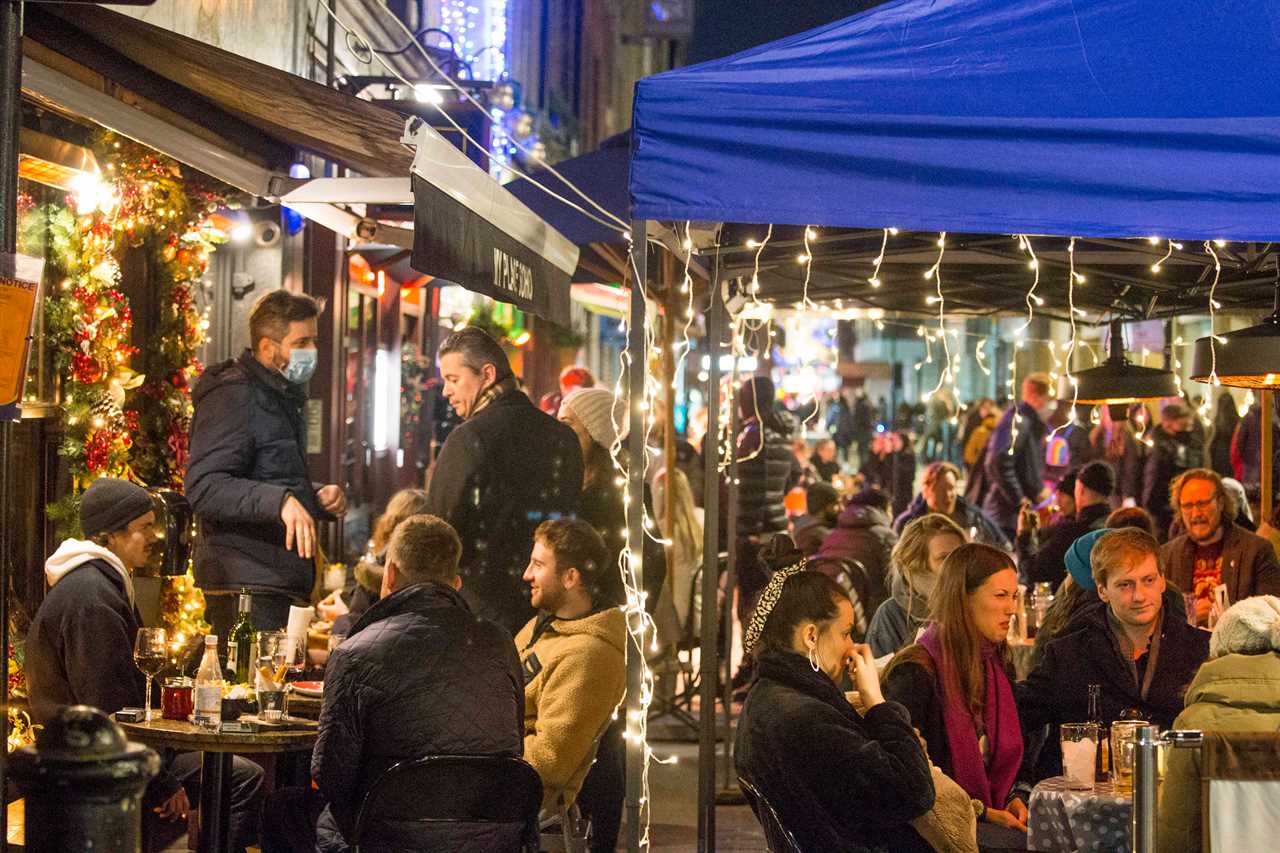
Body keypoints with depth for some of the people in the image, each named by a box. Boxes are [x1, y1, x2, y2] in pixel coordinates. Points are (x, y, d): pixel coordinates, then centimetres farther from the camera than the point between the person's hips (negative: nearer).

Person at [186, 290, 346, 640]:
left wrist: (316, 497, 12)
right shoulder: (234, 395, -11)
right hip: (245, 584, -10)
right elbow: (203, 487, -22)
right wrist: (281, 501, -34)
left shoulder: (281, 397, 21)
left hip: (280, 582, 10)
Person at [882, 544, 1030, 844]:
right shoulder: (915, 672, -13)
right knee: (1023, 842, -29)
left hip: (987, 816, 7)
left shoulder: (995, 667, 13)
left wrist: (1012, 800, 1)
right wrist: (982, 813, -14)